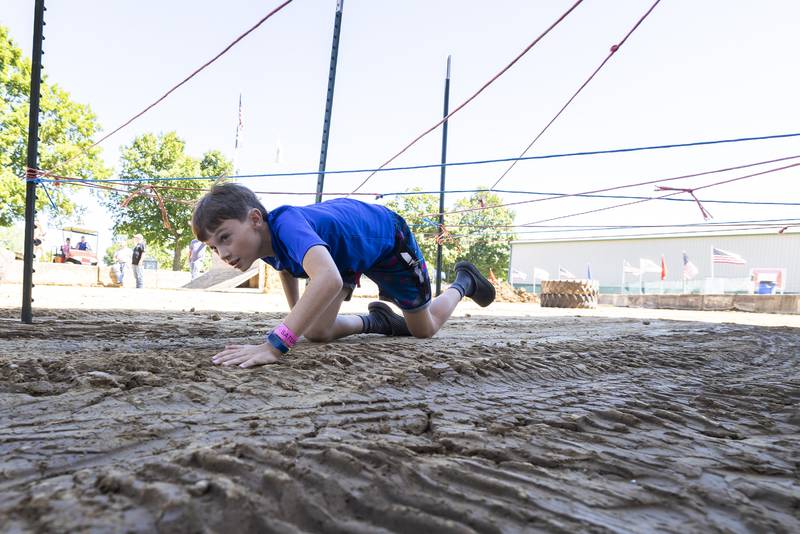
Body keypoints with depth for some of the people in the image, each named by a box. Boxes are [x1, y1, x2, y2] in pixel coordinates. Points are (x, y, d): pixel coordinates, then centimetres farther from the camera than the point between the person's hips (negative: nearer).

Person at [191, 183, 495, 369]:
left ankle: (465, 282, 38)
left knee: (425, 329, 10)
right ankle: (377, 322, 21)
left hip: (387, 236, -6)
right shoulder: (264, 242, -19)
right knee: (316, 332, -6)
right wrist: (296, 320, 9)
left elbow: (329, 279, -63)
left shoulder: (286, 223, -43)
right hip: (346, 251, 7)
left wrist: (274, 345, -68)